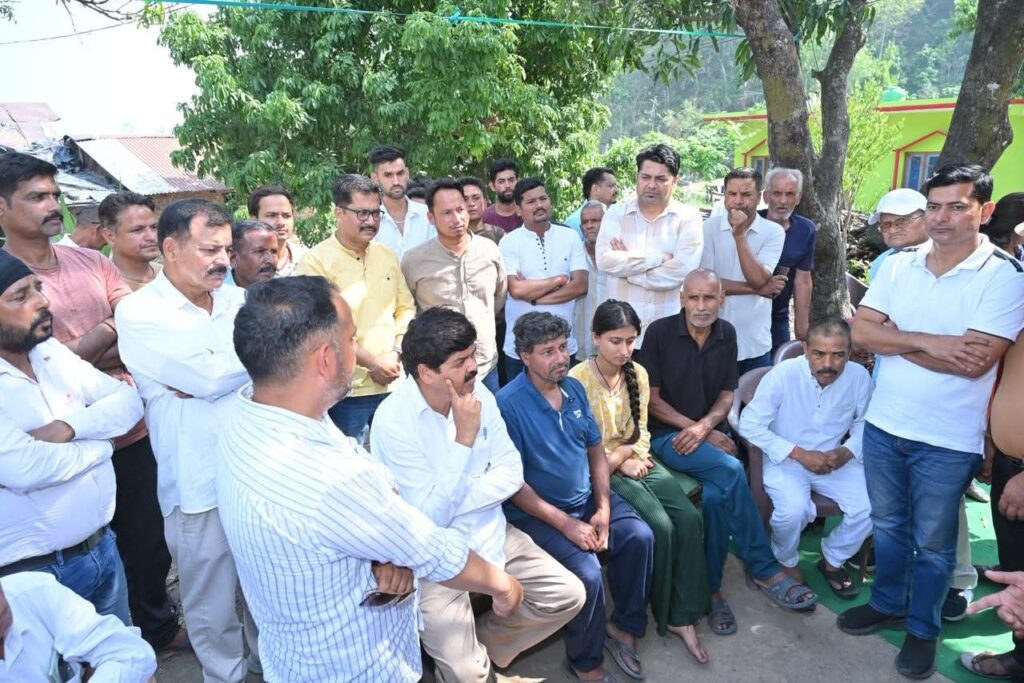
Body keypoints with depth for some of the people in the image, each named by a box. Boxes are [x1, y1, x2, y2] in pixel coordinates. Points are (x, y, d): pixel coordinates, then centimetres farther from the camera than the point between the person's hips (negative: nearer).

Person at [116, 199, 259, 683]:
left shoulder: (239, 300, 5)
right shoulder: (139, 313, -11)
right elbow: (212, 378, -20)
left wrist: (213, 374, -17)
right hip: (202, 488, -4)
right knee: (214, 609, 14)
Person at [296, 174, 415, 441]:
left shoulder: (387, 256, 8)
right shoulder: (316, 262, -10)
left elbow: (406, 307, 12)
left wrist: (396, 352, -4)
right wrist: (370, 362, -14)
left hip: (393, 384, 5)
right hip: (347, 391, -5)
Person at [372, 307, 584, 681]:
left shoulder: (479, 394, -6)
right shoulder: (393, 420, -22)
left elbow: (511, 474, -4)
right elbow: (432, 518, -22)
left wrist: (456, 503, -18)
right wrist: (464, 438, -27)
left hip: (490, 533, 5)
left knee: (569, 594, -2)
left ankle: (485, 641, 19)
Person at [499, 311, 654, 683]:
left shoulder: (575, 389, 1)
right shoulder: (509, 403, -20)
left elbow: (596, 449, 8)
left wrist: (603, 508, -5)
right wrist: (565, 523, -20)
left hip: (587, 498, 7)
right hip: (537, 511, -6)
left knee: (640, 537, -10)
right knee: (587, 572, -23)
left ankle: (624, 627, 14)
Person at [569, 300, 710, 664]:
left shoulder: (638, 373, 4)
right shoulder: (579, 378, -15)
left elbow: (641, 429, 12)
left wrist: (636, 457, -7)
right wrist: (621, 460, -13)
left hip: (636, 462, 6)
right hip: (601, 470, -6)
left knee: (689, 519, -15)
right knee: (660, 527, -22)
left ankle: (684, 615, -4)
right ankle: (664, 615, 2)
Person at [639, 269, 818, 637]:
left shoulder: (726, 334, 6)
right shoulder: (660, 332, -7)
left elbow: (726, 394, 8)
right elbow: (651, 398, -6)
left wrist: (705, 426, -12)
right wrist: (693, 427, -13)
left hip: (711, 433, 4)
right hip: (667, 435, -4)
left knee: (717, 494, -26)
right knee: (730, 470, -30)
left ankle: (712, 588, -8)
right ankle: (765, 570, -17)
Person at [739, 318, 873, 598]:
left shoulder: (859, 376, -11)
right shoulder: (783, 374, -21)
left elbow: (865, 424, 5)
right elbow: (750, 424, -20)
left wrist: (847, 451, -15)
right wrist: (799, 453, -23)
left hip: (834, 461, 4)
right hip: (786, 460, -4)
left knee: (871, 508, -17)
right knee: (794, 510, -29)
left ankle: (832, 560, 15)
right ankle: (786, 562, 7)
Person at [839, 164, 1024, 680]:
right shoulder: (898, 264, 0)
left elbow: (974, 362, -22)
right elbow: (860, 331, -6)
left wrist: (895, 338, -15)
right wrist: (928, 342, -19)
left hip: (948, 440, -4)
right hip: (883, 424, 4)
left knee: (933, 542, 14)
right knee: (887, 524, 21)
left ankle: (923, 628, 35)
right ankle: (887, 603, 42)